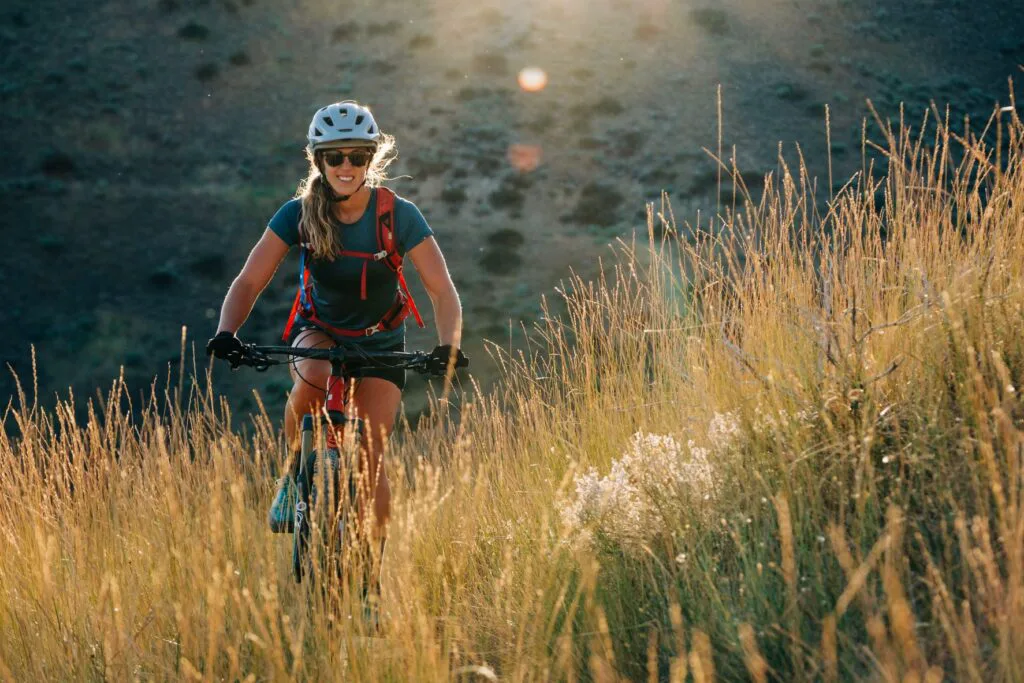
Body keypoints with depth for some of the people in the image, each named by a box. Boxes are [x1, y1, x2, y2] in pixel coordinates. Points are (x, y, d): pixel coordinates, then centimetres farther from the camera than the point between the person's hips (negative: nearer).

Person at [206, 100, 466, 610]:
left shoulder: (398, 215, -19)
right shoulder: (299, 214, -15)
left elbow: (442, 289, -20)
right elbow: (249, 281, -16)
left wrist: (448, 345, -38)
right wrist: (226, 332, -35)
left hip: (380, 345, 0)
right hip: (319, 332, 1)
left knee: (370, 457, -13)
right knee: (315, 374, -36)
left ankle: (370, 577, 0)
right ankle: (296, 472, -10)